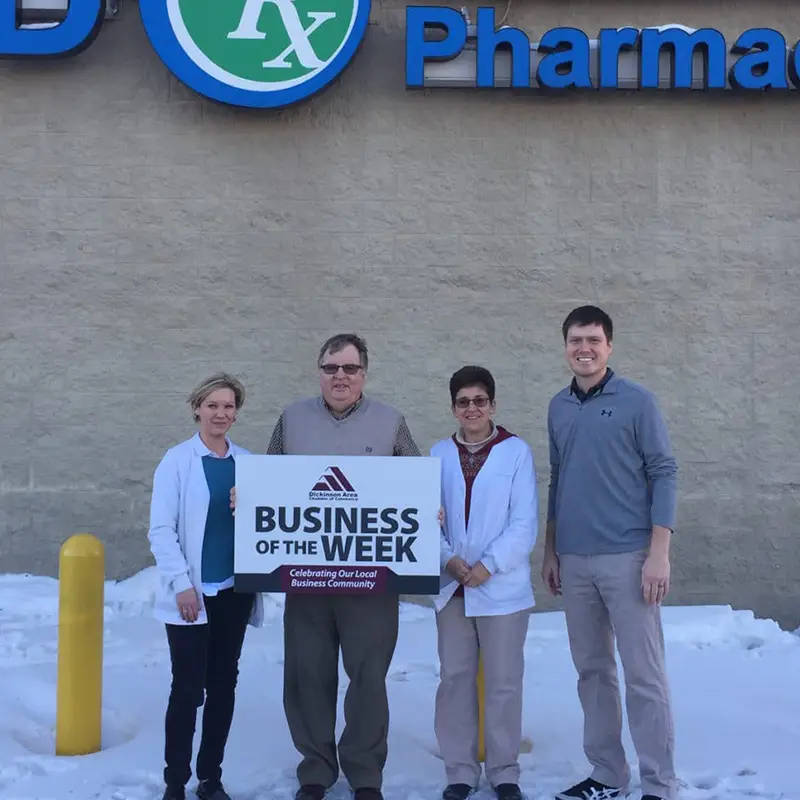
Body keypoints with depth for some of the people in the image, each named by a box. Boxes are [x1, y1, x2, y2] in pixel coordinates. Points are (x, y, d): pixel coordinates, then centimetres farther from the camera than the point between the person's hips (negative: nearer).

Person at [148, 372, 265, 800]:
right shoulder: (177, 460, -5)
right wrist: (181, 582, -14)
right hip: (193, 592, -4)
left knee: (223, 686, 11)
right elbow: (161, 528, -9)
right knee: (187, 689, -1)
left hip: (235, 590, 4)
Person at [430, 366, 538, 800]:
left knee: (502, 681, 5)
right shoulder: (439, 453, 6)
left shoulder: (516, 451, -3)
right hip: (451, 586, 3)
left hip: (502, 587, -3)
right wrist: (448, 559, -12)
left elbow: (524, 523, -7)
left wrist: (489, 565, -14)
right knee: (454, 678, 8)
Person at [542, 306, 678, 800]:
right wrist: (551, 551, 14)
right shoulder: (559, 407, 11)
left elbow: (664, 475, -6)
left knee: (644, 675, -2)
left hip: (627, 558, -5)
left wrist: (659, 553, -13)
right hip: (574, 561, 5)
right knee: (592, 671, 12)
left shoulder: (637, 401, -4)